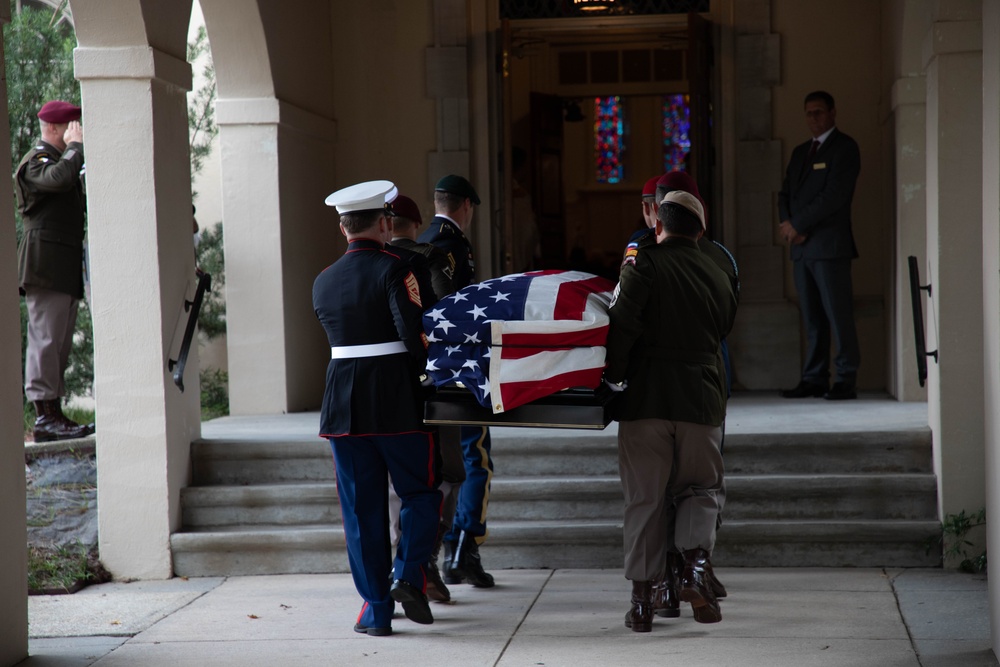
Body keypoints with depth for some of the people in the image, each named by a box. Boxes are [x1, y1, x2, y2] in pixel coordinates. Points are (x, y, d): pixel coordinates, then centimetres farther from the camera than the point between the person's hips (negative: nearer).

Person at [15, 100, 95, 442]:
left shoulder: (62, 159, 26)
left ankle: (54, 414, 10)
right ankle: (45, 417, -11)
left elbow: (78, 205, 29)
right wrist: (75, 145, -12)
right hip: (44, 263, -10)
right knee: (45, 338, -10)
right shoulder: (35, 161, -5)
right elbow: (59, 178, -27)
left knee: (59, 343, 8)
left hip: (66, 268, 10)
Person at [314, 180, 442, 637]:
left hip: (343, 404, 4)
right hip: (397, 401, -4)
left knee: (361, 508, 8)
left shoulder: (323, 282, 9)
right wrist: (421, 374, 0)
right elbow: (413, 332, -18)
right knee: (421, 492, 14)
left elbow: (337, 336, 13)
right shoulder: (393, 269, -8)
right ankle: (408, 574, -4)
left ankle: (376, 609, 10)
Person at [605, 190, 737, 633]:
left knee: (644, 500, 4)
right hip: (702, 399, 3)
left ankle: (642, 600, 6)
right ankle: (696, 565, -7)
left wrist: (615, 377, -6)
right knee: (700, 489, 17)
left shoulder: (644, 263, -3)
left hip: (645, 398, -3)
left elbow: (623, 323, -15)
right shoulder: (719, 277, 13)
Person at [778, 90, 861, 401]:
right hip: (802, 247, 7)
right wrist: (788, 223, -2)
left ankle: (846, 381, -6)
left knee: (838, 315, -7)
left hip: (829, 245, -7)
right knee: (812, 319, 6)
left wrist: (797, 225, -9)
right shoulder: (800, 152, 22)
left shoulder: (844, 147, -1)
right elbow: (785, 193, 20)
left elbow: (835, 195, -12)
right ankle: (814, 379, 8)